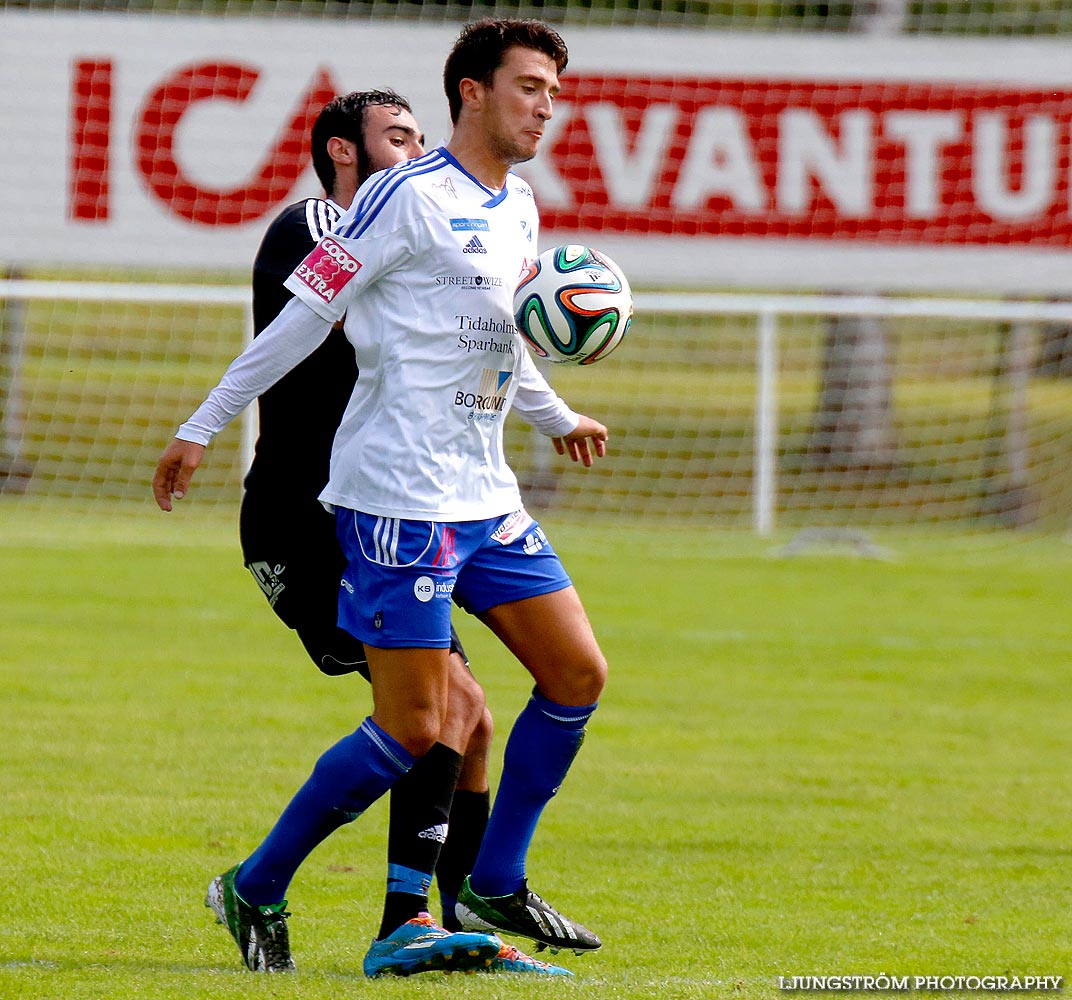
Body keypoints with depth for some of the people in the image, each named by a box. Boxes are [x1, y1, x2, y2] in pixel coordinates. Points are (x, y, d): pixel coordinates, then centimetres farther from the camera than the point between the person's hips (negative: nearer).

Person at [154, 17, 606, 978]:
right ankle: (258, 890, 5)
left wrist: (557, 417, 41)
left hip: (484, 495, 9)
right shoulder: (410, 196, -12)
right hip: (399, 496, -9)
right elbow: (303, 314, -9)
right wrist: (203, 428, -8)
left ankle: (494, 888, 14)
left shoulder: (519, 211, 13)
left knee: (578, 673, 4)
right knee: (413, 727, -9)